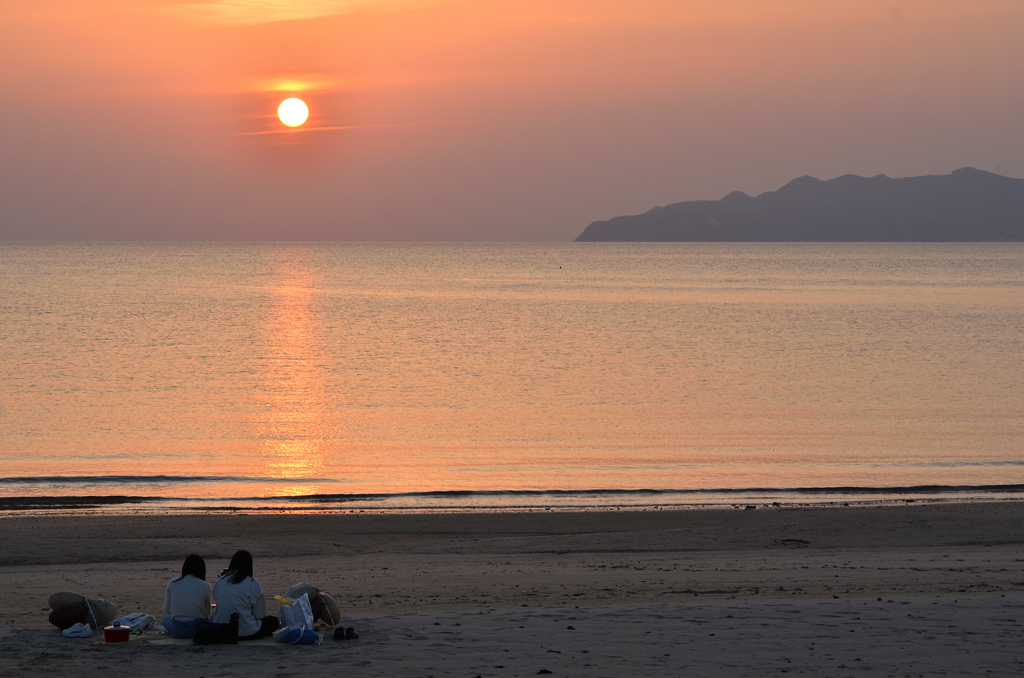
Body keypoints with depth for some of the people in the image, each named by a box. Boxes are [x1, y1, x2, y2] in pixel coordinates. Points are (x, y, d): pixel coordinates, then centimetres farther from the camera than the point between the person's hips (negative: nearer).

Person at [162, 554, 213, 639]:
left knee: (166, 618, 34)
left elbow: (167, 610, 9)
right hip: (198, 631, 0)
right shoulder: (206, 587, -1)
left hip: (177, 631, 1)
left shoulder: (172, 583, 2)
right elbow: (207, 613, 6)